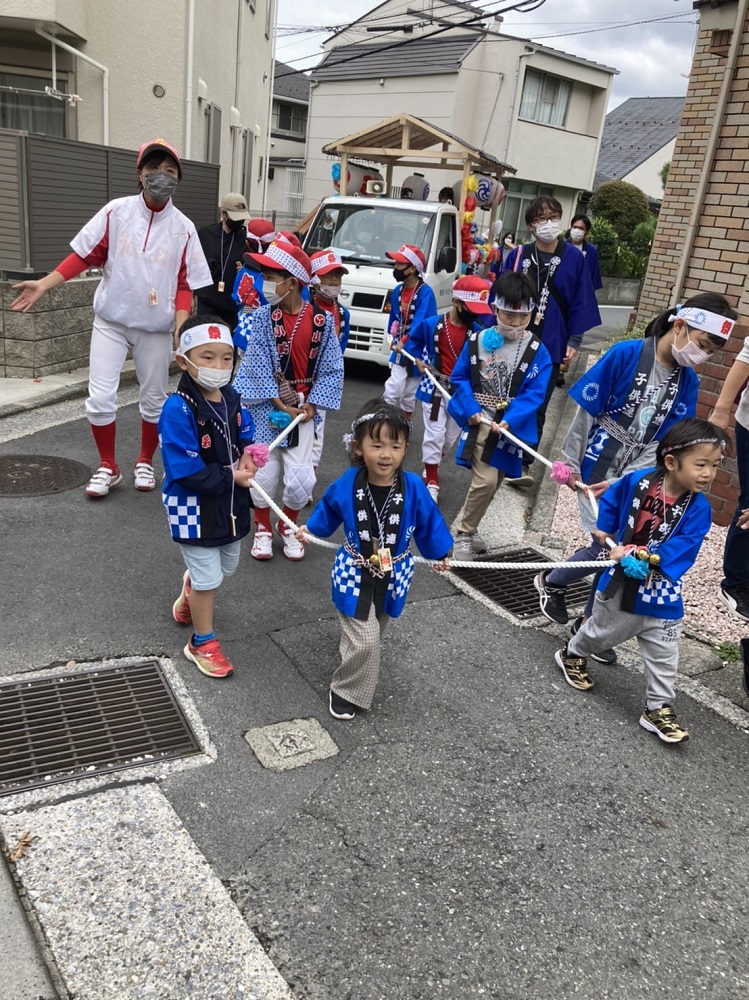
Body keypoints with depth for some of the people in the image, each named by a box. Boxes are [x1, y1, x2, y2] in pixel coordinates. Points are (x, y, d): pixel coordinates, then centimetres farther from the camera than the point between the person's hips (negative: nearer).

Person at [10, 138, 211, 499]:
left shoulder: (183, 228, -3)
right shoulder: (116, 212, -4)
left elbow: (184, 284, -3)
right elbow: (86, 255, -2)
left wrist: (181, 331, -16)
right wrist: (44, 284, -10)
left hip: (155, 328, 0)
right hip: (110, 321, 0)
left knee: (154, 400, 11)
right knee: (100, 399, -3)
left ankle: (144, 463, 32)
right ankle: (108, 467, 17)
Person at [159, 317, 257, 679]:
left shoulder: (232, 399, -3)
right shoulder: (178, 410, -26)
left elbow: (246, 437, 11)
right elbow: (186, 472, -29)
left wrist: (249, 457, -11)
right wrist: (231, 477, -22)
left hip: (231, 503, 7)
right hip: (195, 509, -7)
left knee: (225, 567, 26)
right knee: (208, 579, 7)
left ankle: (190, 592, 58)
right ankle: (202, 643, 29)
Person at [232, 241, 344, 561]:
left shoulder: (322, 320, -6)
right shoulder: (263, 316, -7)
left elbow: (332, 369, -2)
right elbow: (259, 366, -9)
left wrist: (311, 405, -10)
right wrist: (280, 404, -13)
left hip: (302, 407, 1)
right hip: (267, 406, 0)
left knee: (301, 478, -2)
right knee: (265, 471, 5)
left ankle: (289, 526, 27)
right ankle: (263, 527, 31)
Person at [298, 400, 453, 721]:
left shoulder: (413, 487, -17)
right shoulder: (347, 484, -16)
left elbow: (428, 522, 1)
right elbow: (329, 509, 8)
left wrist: (439, 553, 11)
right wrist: (310, 529, 5)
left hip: (393, 577, 2)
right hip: (354, 576, -2)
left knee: (371, 635, 22)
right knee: (364, 641, -7)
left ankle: (353, 678, 49)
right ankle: (346, 692, 17)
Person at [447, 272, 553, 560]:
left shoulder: (537, 352, -4)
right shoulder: (477, 340, -2)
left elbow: (534, 394, -9)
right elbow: (460, 377, 3)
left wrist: (508, 421, -22)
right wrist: (471, 410, -11)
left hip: (509, 428, 2)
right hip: (478, 422, -2)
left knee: (491, 484, 13)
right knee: (485, 482, -14)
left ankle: (467, 531, 33)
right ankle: (464, 534, 5)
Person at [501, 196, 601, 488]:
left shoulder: (574, 259, -1)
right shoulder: (517, 256, 0)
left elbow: (581, 303, 0)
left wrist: (574, 340, -5)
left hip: (550, 346, -1)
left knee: (537, 407, 4)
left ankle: (523, 464, 13)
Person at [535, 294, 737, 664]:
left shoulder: (687, 382, 0)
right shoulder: (626, 354, -13)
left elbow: (667, 442, -4)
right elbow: (585, 412, -9)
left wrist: (622, 481, -15)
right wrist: (571, 464, -7)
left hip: (636, 480, 5)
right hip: (596, 468, -5)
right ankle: (551, 582, 21)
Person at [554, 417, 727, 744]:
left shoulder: (699, 508, -16)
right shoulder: (637, 481, -15)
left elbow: (681, 547, -24)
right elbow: (612, 497, 6)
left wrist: (645, 559, -33)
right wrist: (604, 528, 4)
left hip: (662, 595, 0)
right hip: (620, 583, 0)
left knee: (663, 657, 7)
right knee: (600, 632, 23)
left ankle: (658, 710, 23)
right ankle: (572, 655, 50)